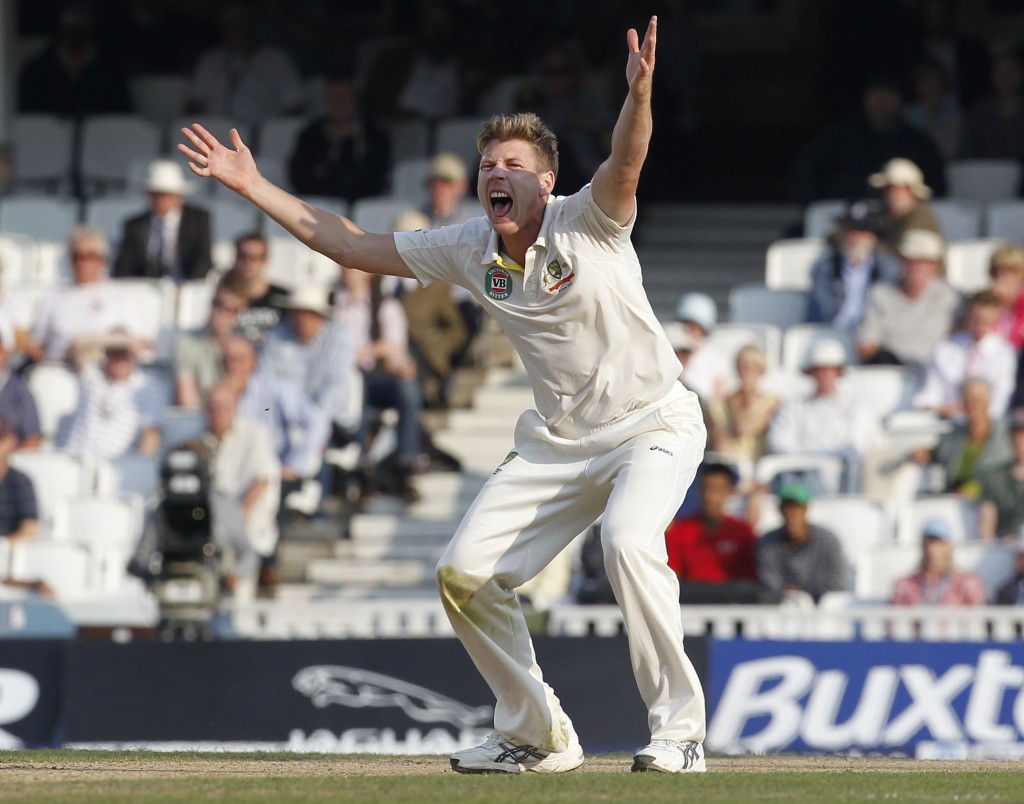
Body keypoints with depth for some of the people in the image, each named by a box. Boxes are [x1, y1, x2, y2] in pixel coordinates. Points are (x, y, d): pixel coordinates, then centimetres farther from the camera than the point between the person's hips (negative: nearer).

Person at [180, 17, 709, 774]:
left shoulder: (588, 223, -16)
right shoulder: (469, 250, 1)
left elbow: (626, 164, -37)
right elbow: (355, 246, 10)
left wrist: (639, 93, -58)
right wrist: (255, 187, 7)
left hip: (653, 422, -7)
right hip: (556, 441, 7)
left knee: (628, 539, -33)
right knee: (465, 571, -1)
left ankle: (680, 731, -24)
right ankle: (539, 737, 14)